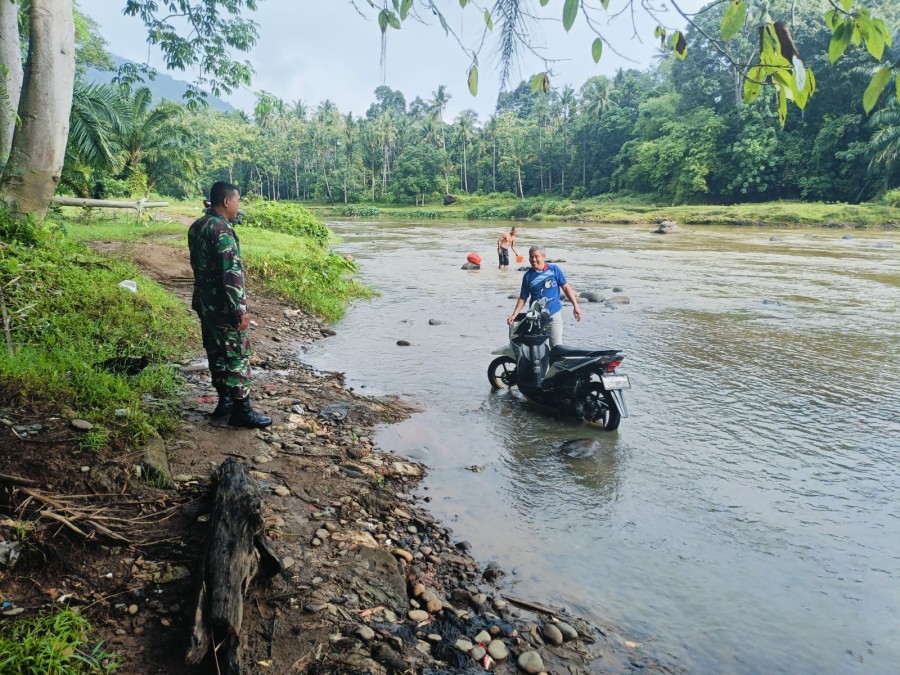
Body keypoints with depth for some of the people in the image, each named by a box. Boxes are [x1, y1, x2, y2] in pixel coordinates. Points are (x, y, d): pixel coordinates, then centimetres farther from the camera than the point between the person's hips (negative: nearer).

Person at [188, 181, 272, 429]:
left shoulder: (196, 227, 10)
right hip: (224, 306, -9)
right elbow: (231, 273, -23)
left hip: (205, 303, 9)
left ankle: (225, 404, 25)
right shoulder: (222, 229, -19)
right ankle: (241, 410, 6)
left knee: (218, 353, 15)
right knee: (237, 356, -1)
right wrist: (240, 310, -20)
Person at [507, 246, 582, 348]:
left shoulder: (554, 270, 0)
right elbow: (523, 297, 7)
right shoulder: (528, 276, 3)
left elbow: (566, 287, 3)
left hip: (554, 315, -1)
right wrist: (514, 314, -1)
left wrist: (575, 305, -3)